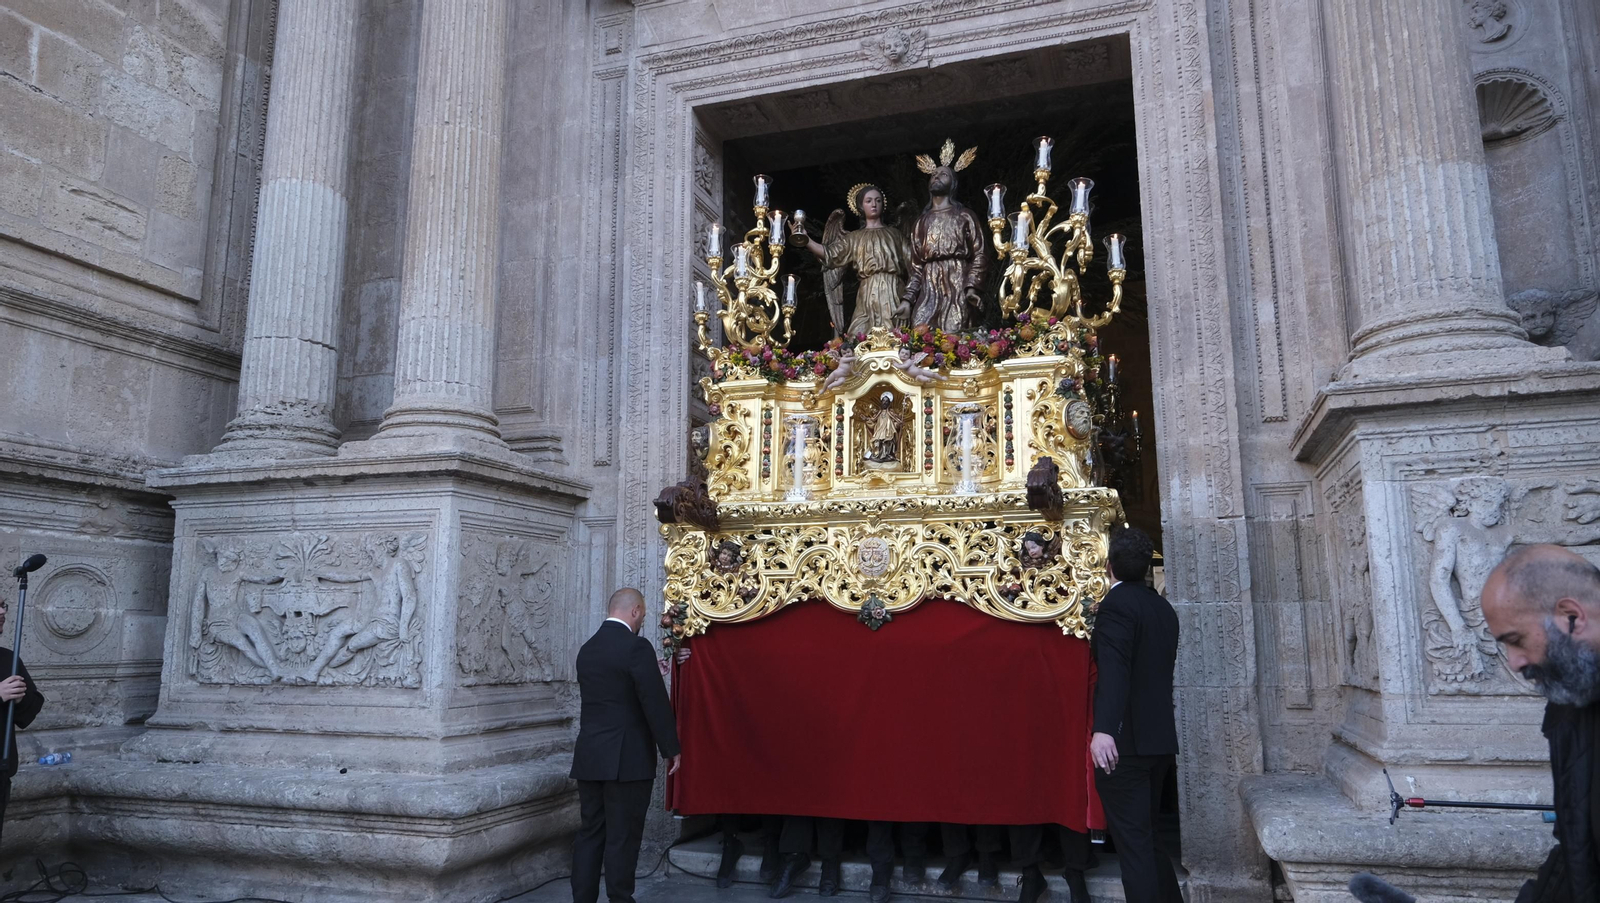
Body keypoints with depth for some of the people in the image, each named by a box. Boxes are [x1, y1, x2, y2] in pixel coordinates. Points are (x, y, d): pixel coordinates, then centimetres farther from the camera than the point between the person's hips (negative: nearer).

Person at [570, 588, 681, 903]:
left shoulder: (587, 649, 9)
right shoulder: (637, 646, -14)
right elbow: (655, 702, -15)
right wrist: (672, 749, -7)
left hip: (588, 757, 7)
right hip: (627, 758, -7)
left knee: (589, 833, 12)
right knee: (622, 837, 2)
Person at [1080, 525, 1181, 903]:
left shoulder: (1116, 603, -15)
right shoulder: (1163, 606, 11)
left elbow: (1114, 669, -29)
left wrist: (1104, 729, -39)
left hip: (1125, 740, -9)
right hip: (1159, 737, 9)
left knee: (1133, 845, -1)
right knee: (1148, 838, 20)